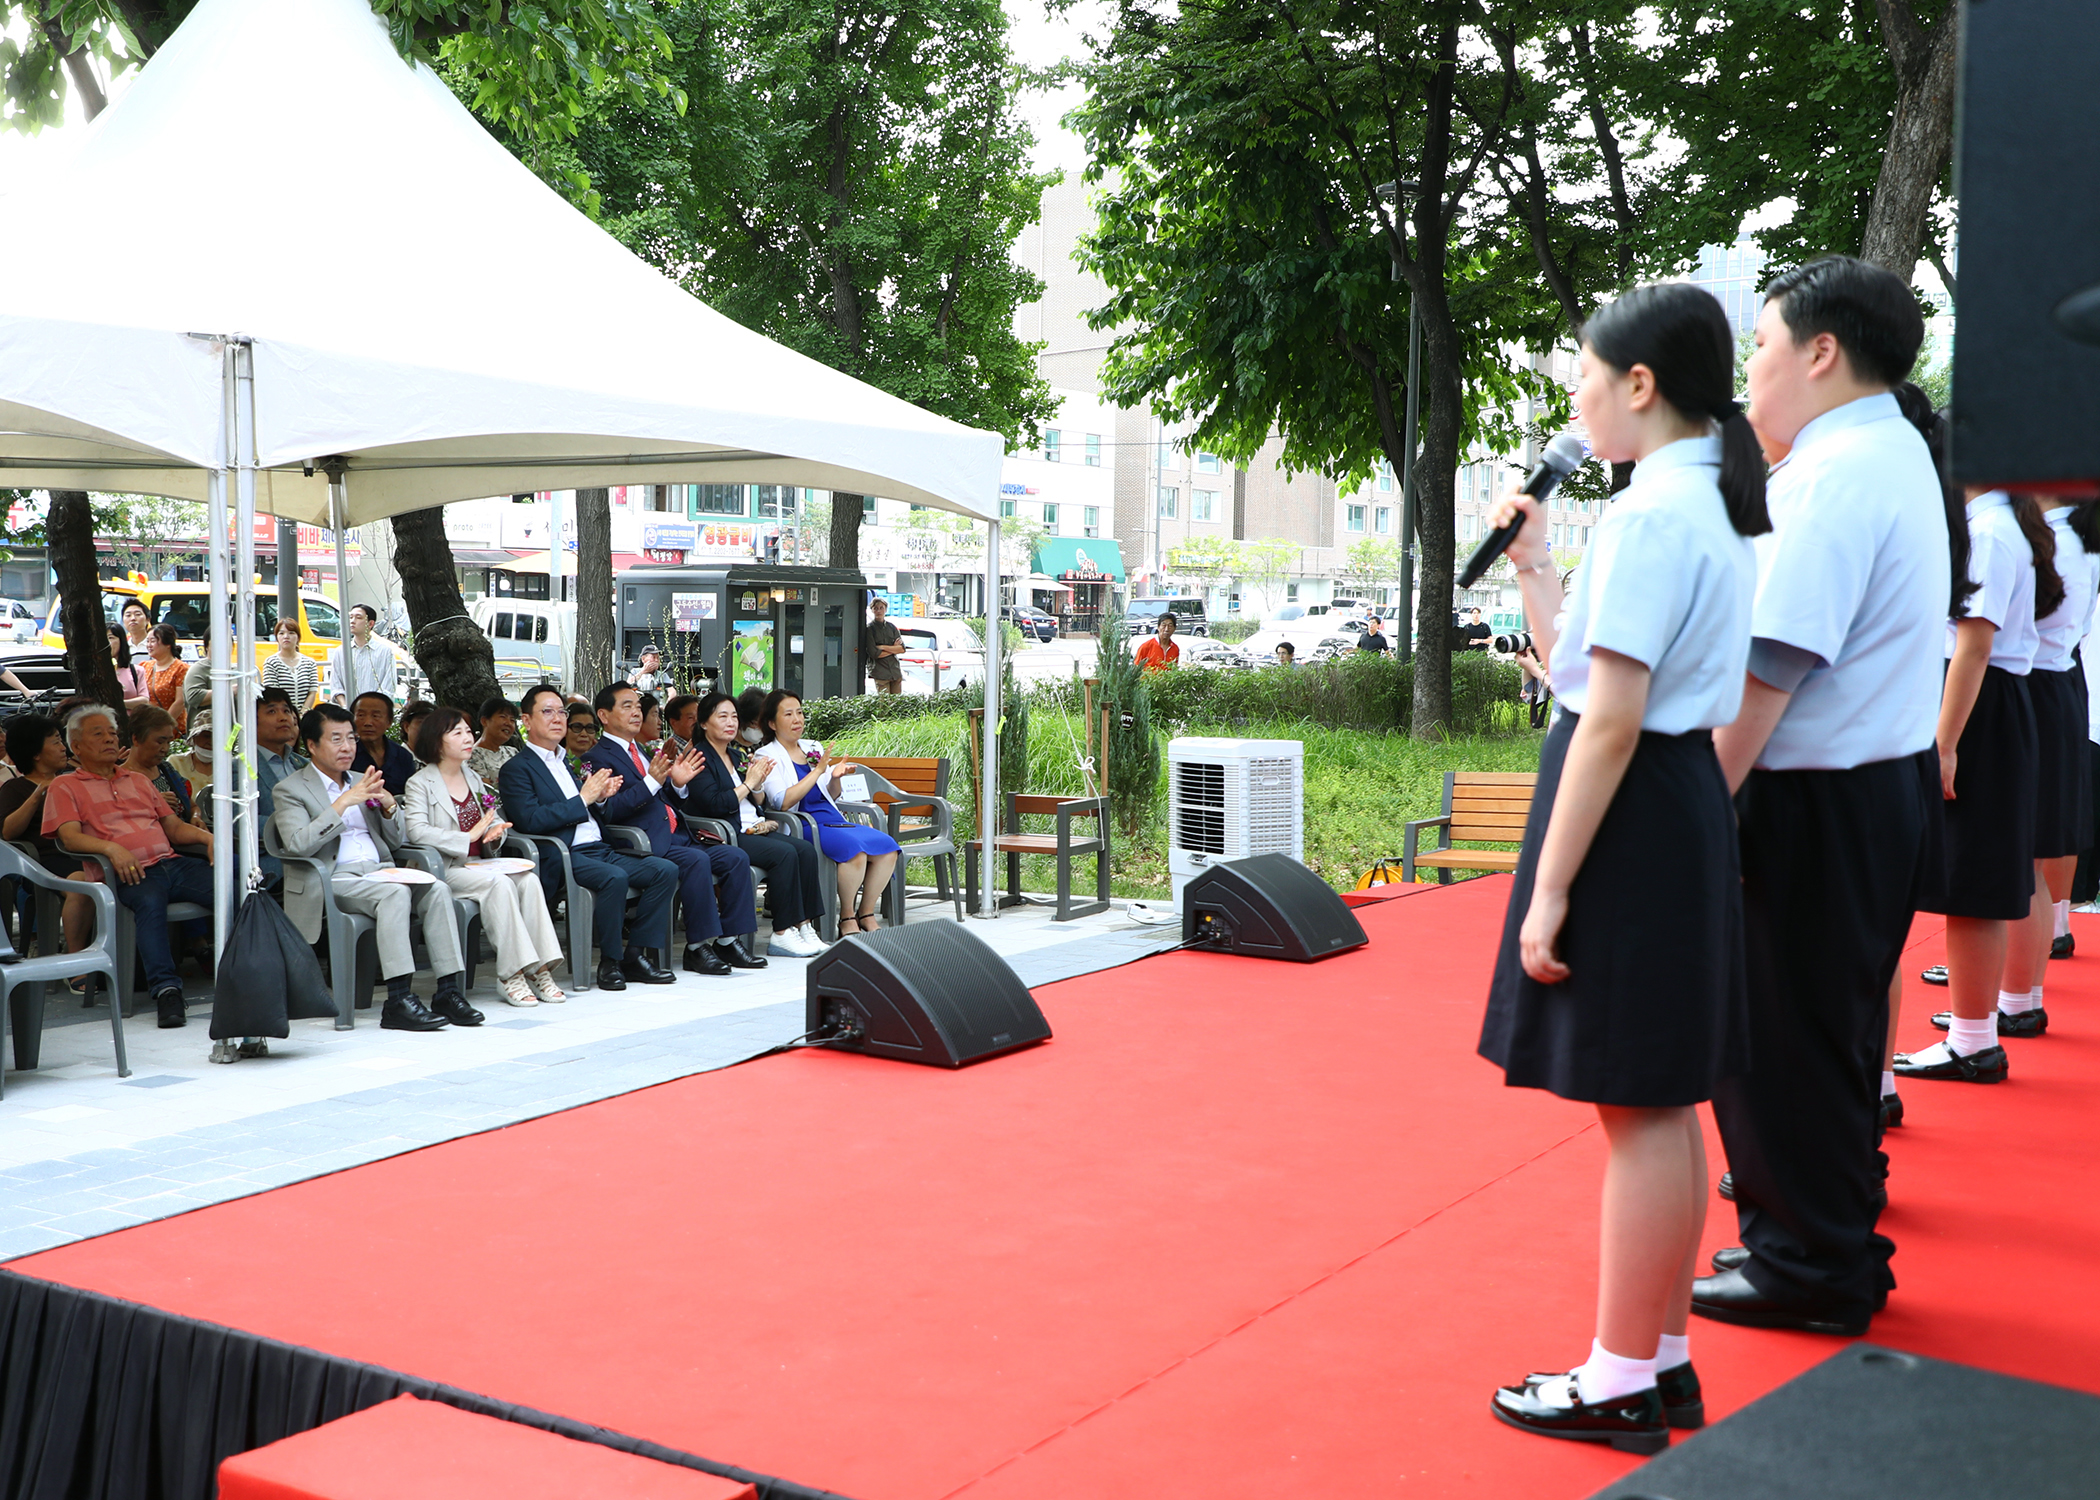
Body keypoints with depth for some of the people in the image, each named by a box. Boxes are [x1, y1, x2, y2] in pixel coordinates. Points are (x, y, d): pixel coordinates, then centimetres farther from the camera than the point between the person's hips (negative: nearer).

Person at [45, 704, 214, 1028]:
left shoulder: (138, 781, 31)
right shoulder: (64, 787, 15)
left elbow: (173, 826, 26)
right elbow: (70, 837, -1)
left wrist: (206, 837, 5)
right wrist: (111, 848, -20)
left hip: (170, 863, 5)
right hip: (126, 875, -5)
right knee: (150, 901, -41)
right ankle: (165, 989, -44)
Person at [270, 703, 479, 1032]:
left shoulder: (362, 781, 23)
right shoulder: (290, 790, 4)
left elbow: (396, 842, 21)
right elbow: (297, 845, -15)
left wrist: (389, 805, 0)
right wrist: (344, 802, -18)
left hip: (379, 870, 6)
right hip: (333, 880, -6)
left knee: (437, 889, -23)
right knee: (395, 892, -34)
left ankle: (449, 992, -28)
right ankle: (398, 1001, -40)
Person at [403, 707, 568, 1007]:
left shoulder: (473, 778, 22)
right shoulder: (420, 783, 0)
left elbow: (496, 819, 26)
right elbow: (416, 831, -16)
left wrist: (496, 831, -1)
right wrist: (469, 837, -19)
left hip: (479, 863, 6)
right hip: (446, 869, -6)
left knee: (528, 879, -23)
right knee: (500, 883, -32)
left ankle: (539, 968, -27)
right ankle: (511, 974, -30)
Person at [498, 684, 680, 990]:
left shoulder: (568, 763, 25)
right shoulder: (516, 769, 0)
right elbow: (530, 820, -15)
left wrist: (601, 795, 5)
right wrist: (583, 799, -13)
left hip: (598, 849, 8)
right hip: (562, 858, -8)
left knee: (666, 870, -10)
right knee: (614, 878, -34)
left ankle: (634, 954, -7)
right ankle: (610, 962, -18)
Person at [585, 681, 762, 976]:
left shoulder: (641, 753, 25)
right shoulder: (598, 758, -2)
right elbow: (609, 811, -16)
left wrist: (677, 784, 5)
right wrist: (651, 782, -21)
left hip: (677, 837, 9)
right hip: (647, 845, -9)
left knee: (736, 857, -8)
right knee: (697, 861, -32)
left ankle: (728, 940, -7)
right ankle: (697, 948, -24)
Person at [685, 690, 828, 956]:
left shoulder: (737, 753, 19)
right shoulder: (700, 759, -5)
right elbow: (714, 805, -17)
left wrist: (758, 783, 1)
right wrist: (748, 783, -10)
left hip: (754, 829, 8)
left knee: (806, 849, -15)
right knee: (784, 852, -27)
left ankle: (805, 925, -17)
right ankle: (782, 934, -23)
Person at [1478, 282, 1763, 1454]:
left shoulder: (1653, 513, -17)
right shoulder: (1720, 507, 14)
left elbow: (1610, 717, -21)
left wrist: (1549, 888, -20)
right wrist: (1533, 566, 16)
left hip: (1629, 811, -10)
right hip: (1688, 799, 10)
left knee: (1636, 1108, -1)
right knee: (1663, 1104, 17)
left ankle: (1621, 1385, 10)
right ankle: (1665, 1358, 28)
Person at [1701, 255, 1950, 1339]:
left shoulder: (1833, 475, -19)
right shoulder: (1899, 453, 15)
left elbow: (1771, 670, -25)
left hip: (1818, 801, -10)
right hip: (1889, 779, 10)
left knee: (1782, 1037, 2)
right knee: (1831, 1029, 20)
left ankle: (1808, 1270, 14)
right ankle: (1830, 1236, 34)